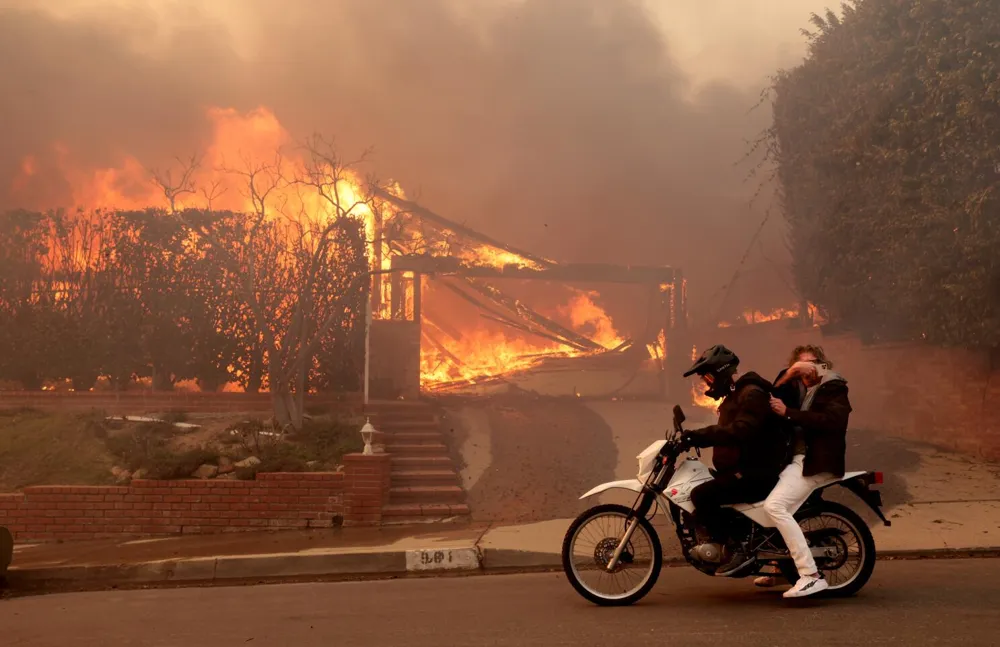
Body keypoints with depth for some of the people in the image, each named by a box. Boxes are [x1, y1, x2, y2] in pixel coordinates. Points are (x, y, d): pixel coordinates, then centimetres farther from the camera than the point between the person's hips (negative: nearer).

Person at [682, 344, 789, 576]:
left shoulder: (752, 394, -15)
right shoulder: (735, 395, 19)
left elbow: (740, 432, -30)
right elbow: (725, 432, 23)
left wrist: (700, 435, -30)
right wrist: (693, 438, 9)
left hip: (758, 473, -11)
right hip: (743, 470, 11)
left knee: (701, 495, -23)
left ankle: (734, 551, -18)